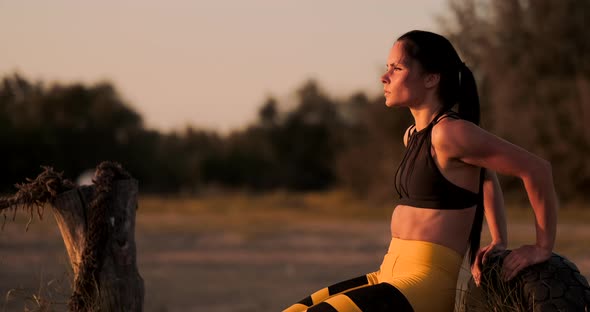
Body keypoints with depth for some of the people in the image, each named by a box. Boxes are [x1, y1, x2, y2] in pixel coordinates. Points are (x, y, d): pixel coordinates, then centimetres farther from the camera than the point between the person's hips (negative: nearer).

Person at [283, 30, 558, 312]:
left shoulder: (450, 132, -13)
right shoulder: (412, 136, 15)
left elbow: (537, 168, -11)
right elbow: (485, 173, 31)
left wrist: (543, 248, -3)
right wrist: (499, 242, 22)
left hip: (425, 288, -9)